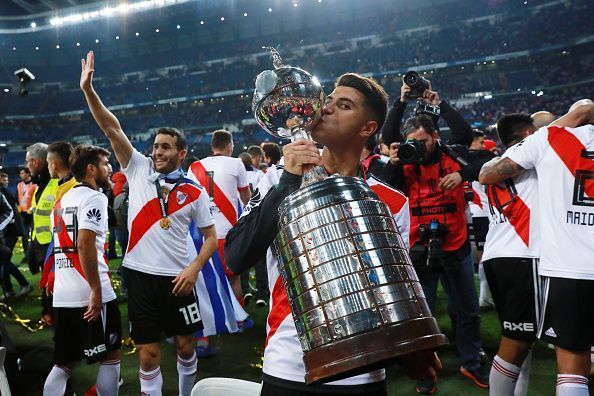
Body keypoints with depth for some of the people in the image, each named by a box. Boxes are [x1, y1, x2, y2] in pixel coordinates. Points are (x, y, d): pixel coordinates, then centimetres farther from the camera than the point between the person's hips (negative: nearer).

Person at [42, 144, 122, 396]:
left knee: (64, 363, 15)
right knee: (111, 355, 8)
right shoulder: (94, 197, -9)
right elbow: (85, 244, -20)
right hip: (90, 295, -8)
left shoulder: (62, 200, 17)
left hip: (62, 296, 8)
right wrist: (96, 291, -19)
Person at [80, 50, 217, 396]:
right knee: (148, 354, 6)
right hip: (140, 275, 0)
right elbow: (112, 128, -6)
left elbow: (211, 236, 3)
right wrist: (88, 89, -14)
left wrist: (194, 269, -10)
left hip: (177, 277, 0)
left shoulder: (194, 191, -1)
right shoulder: (138, 169, 1)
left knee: (185, 345, 13)